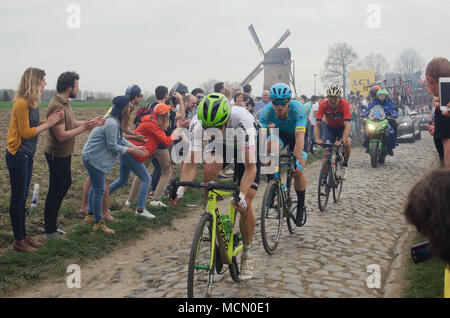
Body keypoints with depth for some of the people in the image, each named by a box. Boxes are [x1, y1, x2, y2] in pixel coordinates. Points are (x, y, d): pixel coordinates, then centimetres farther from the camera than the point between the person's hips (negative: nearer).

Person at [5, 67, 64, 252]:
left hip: (27, 156, 9)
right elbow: (26, 133, -18)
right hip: (18, 156, -9)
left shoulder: (32, 103, 8)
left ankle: (23, 235, 26)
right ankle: (18, 241, 12)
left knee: (22, 198, 16)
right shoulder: (21, 103, -18)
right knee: (18, 198, 1)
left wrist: (50, 121, -3)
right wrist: (48, 124, -12)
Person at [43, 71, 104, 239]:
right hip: (57, 155, -10)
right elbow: (61, 135, -28)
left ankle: (50, 219, 37)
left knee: (66, 183, 22)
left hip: (64, 154, 10)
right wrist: (83, 127, -23)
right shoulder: (57, 107, -25)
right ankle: (50, 231, 14)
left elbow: (72, 123, 13)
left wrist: (92, 122, 5)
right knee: (56, 191, 0)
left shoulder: (65, 103, 7)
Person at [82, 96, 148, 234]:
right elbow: (112, 146, -22)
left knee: (95, 186, 21)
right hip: (93, 158, -11)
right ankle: (98, 223, 4)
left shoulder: (115, 121, 6)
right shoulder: (112, 124, -26)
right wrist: (131, 150, -15)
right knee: (99, 190, -4)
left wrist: (135, 147, 4)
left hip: (92, 157, 11)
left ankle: (90, 215, 35)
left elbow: (120, 139, 13)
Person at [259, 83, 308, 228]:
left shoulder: (297, 108, -36)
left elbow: (299, 139, -43)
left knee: (298, 171, -16)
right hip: (279, 133, 2)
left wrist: (298, 162, -51)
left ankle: (301, 206, 7)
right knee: (270, 145, -34)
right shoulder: (267, 111, -30)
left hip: (295, 135, -2)